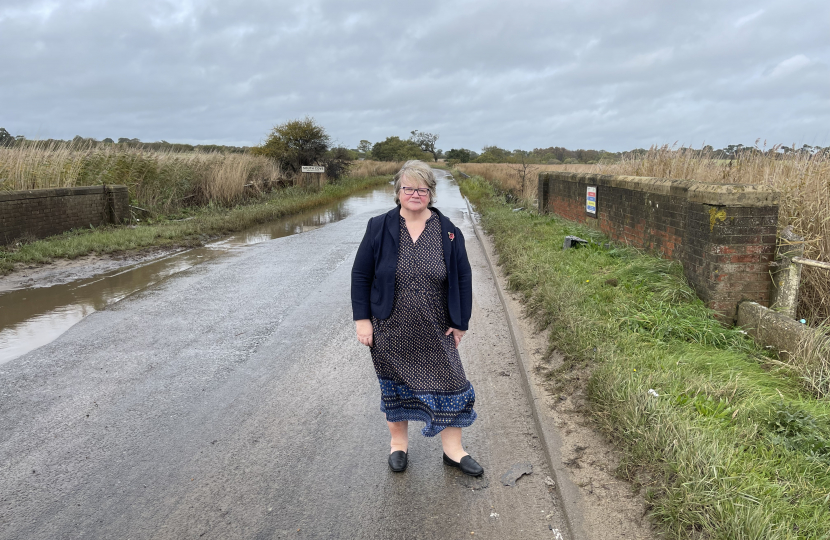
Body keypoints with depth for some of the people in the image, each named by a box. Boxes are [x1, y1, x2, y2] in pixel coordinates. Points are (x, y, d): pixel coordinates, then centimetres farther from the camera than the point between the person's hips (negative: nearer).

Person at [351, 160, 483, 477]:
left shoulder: (448, 232, -4)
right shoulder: (379, 228, -5)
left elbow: (463, 279, 2)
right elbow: (360, 275, -1)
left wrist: (459, 323, 0)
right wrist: (362, 319, -5)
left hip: (435, 333, 1)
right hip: (391, 332, 0)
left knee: (448, 385, 5)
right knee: (395, 386, 14)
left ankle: (453, 450, 24)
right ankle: (399, 442, 36)